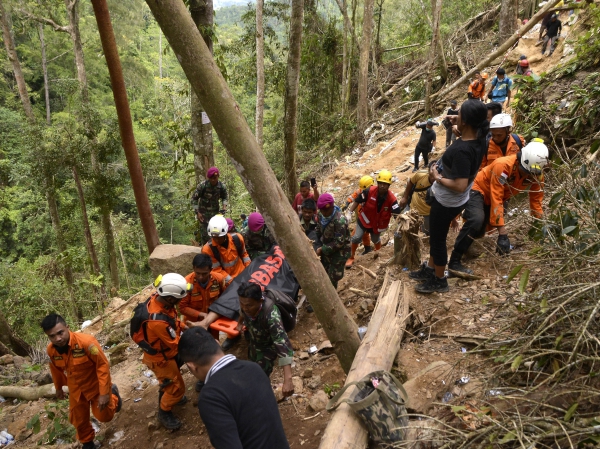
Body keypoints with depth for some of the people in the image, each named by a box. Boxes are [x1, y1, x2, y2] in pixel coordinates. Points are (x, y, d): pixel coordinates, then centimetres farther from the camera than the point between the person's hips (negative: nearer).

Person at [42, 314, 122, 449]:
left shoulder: (86, 341, -37)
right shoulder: (50, 350, -18)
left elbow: (103, 365, -29)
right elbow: (56, 370, 5)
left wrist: (104, 393, -28)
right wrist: (58, 388, 20)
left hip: (96, 384, -4)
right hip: (76, 388, 4)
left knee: (104, 416, 9)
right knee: (78, 419, 15)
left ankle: (112, 394, 40)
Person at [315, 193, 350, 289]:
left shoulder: (340, 220, -33)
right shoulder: (321, 214, -10)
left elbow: (339, 242, -30)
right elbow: (319, 230, 7)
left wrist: (322, 249, -26)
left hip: (339, 251, -7)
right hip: (326, 248, 7)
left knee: (333, 277, 5)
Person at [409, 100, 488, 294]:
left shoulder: (462, 150, -35)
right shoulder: (478, 139, -7)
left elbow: (460, 185, -36)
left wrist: (437, 177, -22)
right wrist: (455, 124, 6)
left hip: (447, 202, -9)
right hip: (446, 198, 9)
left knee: (438, 238, 11)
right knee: (435, 235, 26)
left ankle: (439, 280, 31)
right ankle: (429, 269, 45)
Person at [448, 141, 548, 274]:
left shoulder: (536, 173, -16)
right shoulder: (503, 165, -35)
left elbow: (536, 198, -1)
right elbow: (496, 199, -36)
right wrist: (502, 233, -36)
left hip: (493, 197, 7)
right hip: (478, 190, -7)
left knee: (478, 232, 11)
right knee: (476, 221, -33)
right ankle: (454, 262, -26)